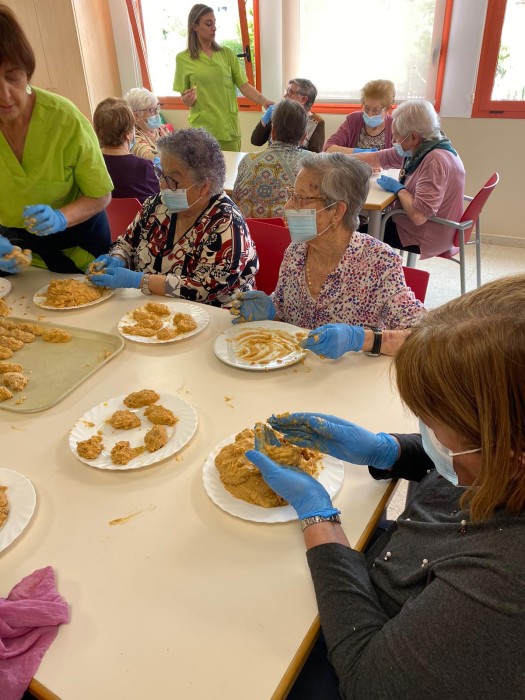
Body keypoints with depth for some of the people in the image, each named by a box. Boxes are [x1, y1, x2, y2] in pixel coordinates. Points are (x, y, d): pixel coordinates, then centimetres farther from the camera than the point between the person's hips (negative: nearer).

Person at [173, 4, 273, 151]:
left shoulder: (226, 53, 8)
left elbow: (244, 85, 1)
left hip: (229, 127, 2)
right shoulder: (183, 59, 2)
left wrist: (263, 100, -14)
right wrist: (188, 99, -17)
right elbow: (185, 101, 5)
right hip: (202, 129, -2)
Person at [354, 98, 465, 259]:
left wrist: (398, 189, -19)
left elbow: (418, 215, -36)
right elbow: (378, 158, 7)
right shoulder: (419, 149, -1)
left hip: (427, 237, -8)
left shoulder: (435, 161, -29)